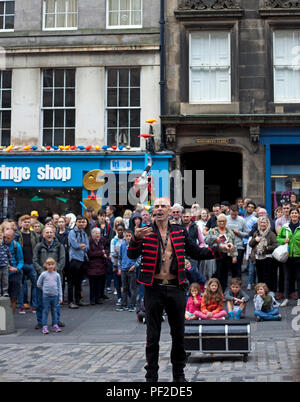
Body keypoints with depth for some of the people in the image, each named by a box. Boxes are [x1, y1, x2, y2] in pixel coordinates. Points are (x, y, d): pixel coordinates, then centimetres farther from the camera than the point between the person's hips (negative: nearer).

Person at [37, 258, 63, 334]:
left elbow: (59, 286, 8)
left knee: (54, 311, 9)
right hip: (46, 296, -2)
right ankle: (44, 327, 2)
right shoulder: (43, 274, -2)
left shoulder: (57, 275, 4)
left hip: (55, 296, 2)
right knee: (45, 311, 0)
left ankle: (55, 325, 17)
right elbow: (39, 284, 7)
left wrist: (60, 297, 6)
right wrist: (44, 289, 6)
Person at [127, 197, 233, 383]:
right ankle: (151, 375, 18)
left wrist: (220, 249, -3)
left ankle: (179, 374, 26)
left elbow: (197, 252, 10)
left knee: (179, 334, 11)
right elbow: (132, 255, -10)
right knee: (153, 335, 6)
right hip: (154, 289, -2)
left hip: (176, 288, 2)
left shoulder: (180, 232, 6)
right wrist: (136, 238, -30)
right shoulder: (145, 232, 0)